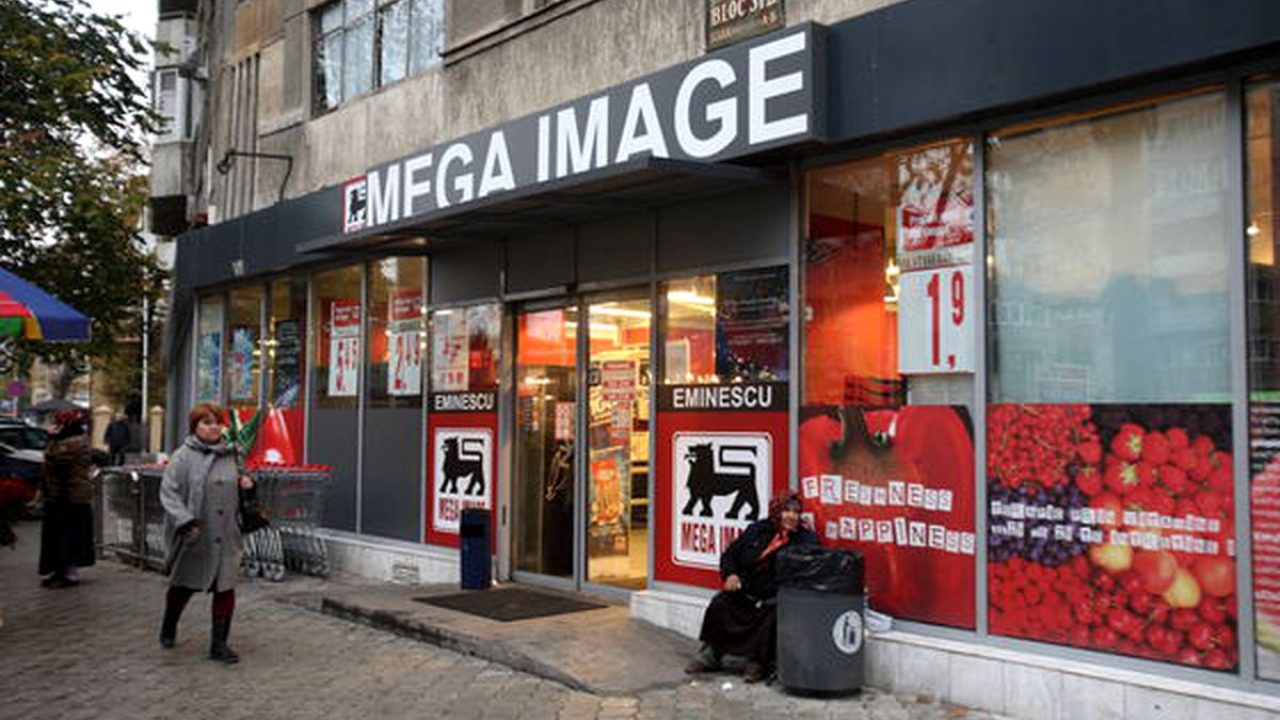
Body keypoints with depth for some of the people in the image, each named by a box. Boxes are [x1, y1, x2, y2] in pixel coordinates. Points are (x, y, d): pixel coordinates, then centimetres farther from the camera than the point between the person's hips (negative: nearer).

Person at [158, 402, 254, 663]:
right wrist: (186, 522, -23)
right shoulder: (183, 457, -8)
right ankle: (168, 628, 43)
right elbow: (168, 492, -12)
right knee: (183, 585, 16)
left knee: (225, 588, -1)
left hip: (226, 537, 3)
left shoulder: (230, 454, 8)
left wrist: (244, 483, 0)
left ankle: (219, 644, 8)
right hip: (193, 539, -3)